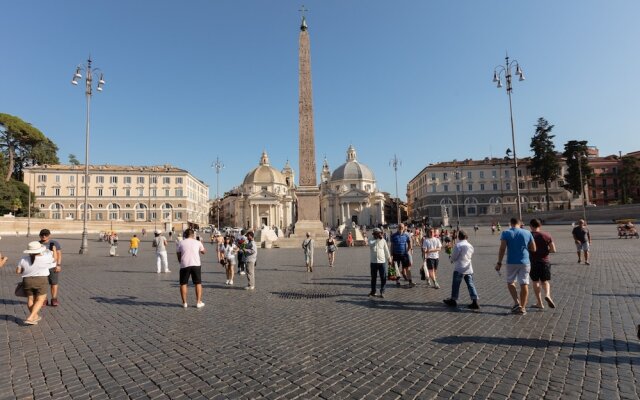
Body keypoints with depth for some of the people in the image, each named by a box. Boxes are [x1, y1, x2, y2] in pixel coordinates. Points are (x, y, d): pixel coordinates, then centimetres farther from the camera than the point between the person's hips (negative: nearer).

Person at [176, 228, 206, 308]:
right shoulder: (197, 242, 9)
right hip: (196, 264, 0)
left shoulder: (181, 243, 8)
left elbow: (179, 256, 11)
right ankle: (198, 302, 9)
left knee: (183, 284, 13)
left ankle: (184, 302, 16)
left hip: (184, 265, 0)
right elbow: (204, 251, 23)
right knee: (198, 283, 10)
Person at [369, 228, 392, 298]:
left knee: (383, 278, -2)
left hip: (382, 262, 0)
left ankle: (382, 292, 11)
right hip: (373, 262, 0)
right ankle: (373, 291, 25)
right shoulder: (371, 241, -3)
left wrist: (389, 259, 13)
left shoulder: (383, 240, 1)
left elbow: (386, 250, 9)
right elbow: (371, 244, -27)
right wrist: (378, 239, -32)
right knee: (373, 278, 10)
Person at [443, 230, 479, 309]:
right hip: (469, 269, 6)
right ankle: (475, 302, 1)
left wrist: (452, 260, 12)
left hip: (459, 268, -6)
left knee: (456, 285, 7)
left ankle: (453, 300, 19)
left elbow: (453, 257, -10)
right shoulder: (470, 246, 7)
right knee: (470, 284, 6)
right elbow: (471, 256, 18)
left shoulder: (458, 245, -14)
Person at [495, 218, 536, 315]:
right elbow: (533, 249, 5)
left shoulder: (505, 233, -5)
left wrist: (499, 263, -8)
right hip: (525, 262, 2)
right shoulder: (527, 233, 1)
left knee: (510, 282, 15)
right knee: (524, 284, 7)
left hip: (512, 262, -2)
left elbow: (502, 249, -11)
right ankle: (523, 307, 11)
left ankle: (517, 303, 1)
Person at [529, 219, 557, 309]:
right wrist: (545, 250, 13)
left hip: (533, 262, -1)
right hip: (544, 261, 1)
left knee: (535, 282, 9)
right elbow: (553, 250, -4)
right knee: (545, 281, 15)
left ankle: (539, 303, 14)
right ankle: (547, 295, -13)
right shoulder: (547, 235, -2)